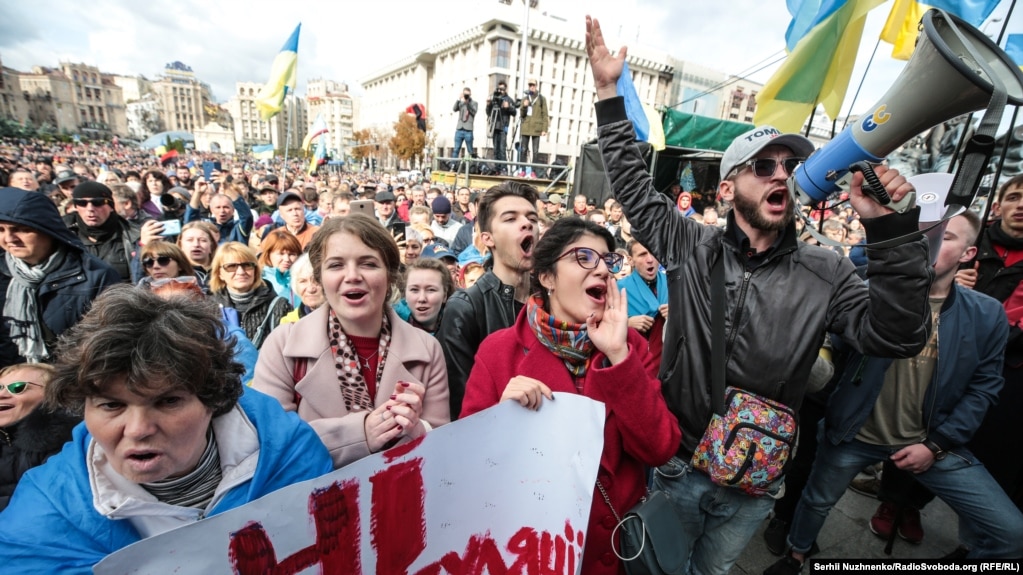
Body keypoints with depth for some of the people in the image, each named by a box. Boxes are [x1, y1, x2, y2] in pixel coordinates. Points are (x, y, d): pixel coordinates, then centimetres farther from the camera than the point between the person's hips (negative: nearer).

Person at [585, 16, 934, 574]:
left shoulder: (825, 272, -7)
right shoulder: (691, 245, -9)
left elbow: (894, 337, -15)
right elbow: (633, 187, -6)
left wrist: (892, 231, -26)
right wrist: (610, 93, -8)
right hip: (676, 464, -1)